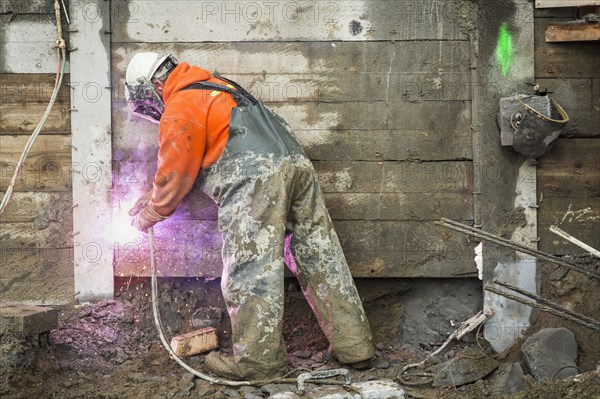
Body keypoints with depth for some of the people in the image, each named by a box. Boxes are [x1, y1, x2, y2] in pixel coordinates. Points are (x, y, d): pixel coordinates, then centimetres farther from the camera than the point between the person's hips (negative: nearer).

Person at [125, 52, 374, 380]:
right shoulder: (212, 86, 33)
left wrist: (148, 216, 22)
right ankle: (353, 344, 12)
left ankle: (258, 358, -6)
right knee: (320, 256, 9)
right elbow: (185, 165, 40)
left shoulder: (180, 107, 3)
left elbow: (176, 176, 6)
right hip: (297, 165, 9)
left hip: (256, 179, -9)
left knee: (250, 269, -6)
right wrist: (152, 196, 41)